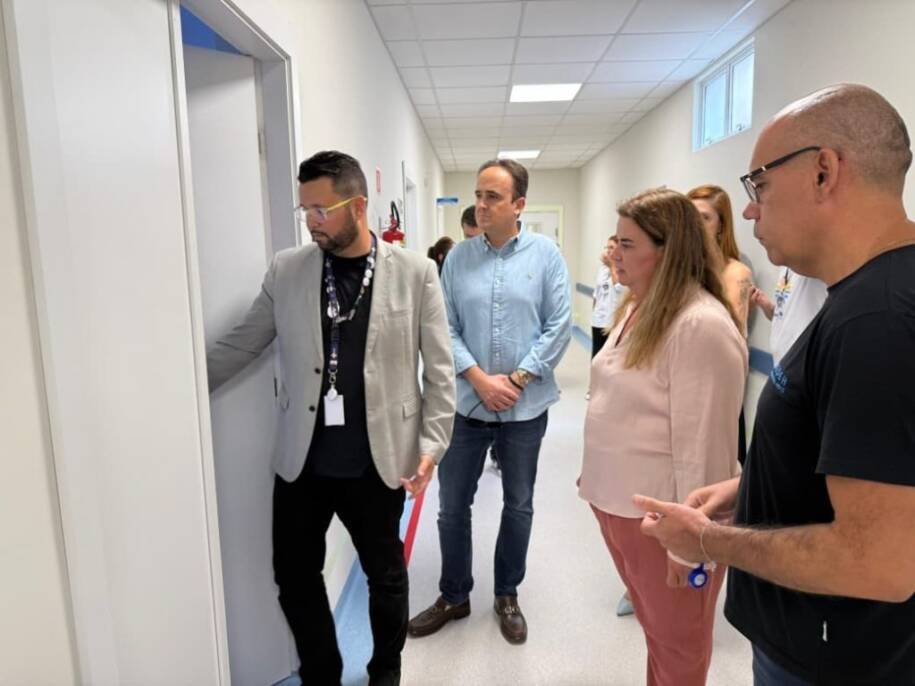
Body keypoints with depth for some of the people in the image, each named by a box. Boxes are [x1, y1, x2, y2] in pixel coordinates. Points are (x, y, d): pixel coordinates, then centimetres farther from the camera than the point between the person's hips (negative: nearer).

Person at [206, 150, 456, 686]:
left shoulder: (415, 273, -6)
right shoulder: (286, 270, 0)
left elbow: (440, 370, -4)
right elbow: (240, 345, 7)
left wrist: (431, 446, -8)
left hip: (376, 462, -2)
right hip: (301, 461, 3)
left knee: (385, 575, 17)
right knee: (295, 578, 14)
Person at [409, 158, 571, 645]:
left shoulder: (545, 254, -4)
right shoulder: (458, 257, 0)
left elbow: (559, 325, -6)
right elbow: (445, 328, -2)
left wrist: (517, 378, -12)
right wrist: (479, 378, -13)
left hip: (526, 406, -1)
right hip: (465, 403, 1)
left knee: (518, 506, 14)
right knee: (452, 505, 10)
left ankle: (507, 596, 36)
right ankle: (454, 596, 32)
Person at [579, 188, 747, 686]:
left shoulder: (701, 326, -23)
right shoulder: (639, 308, 6)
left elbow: (703, 444, -23)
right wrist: (596, 472, 17)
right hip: (615, 500, 8)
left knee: (676, 646, 16)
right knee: (652, 628, 26)